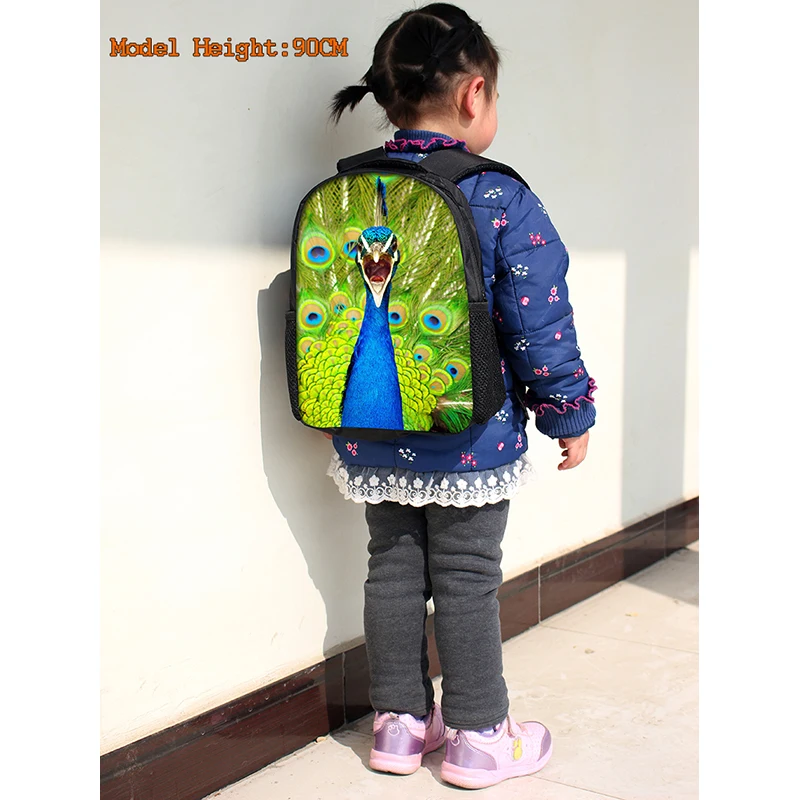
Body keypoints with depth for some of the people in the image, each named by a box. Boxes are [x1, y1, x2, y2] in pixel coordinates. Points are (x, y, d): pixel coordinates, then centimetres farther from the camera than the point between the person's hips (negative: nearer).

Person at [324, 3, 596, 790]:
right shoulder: (501, 200, -15)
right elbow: (538, 324, -13)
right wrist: (569, 413, 0)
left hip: (371, 440, 5)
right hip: (468, 440, -4)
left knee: (393, 569, 16)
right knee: (467, 580, 8)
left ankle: (398, 721, 28)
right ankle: (478, 735, 20)